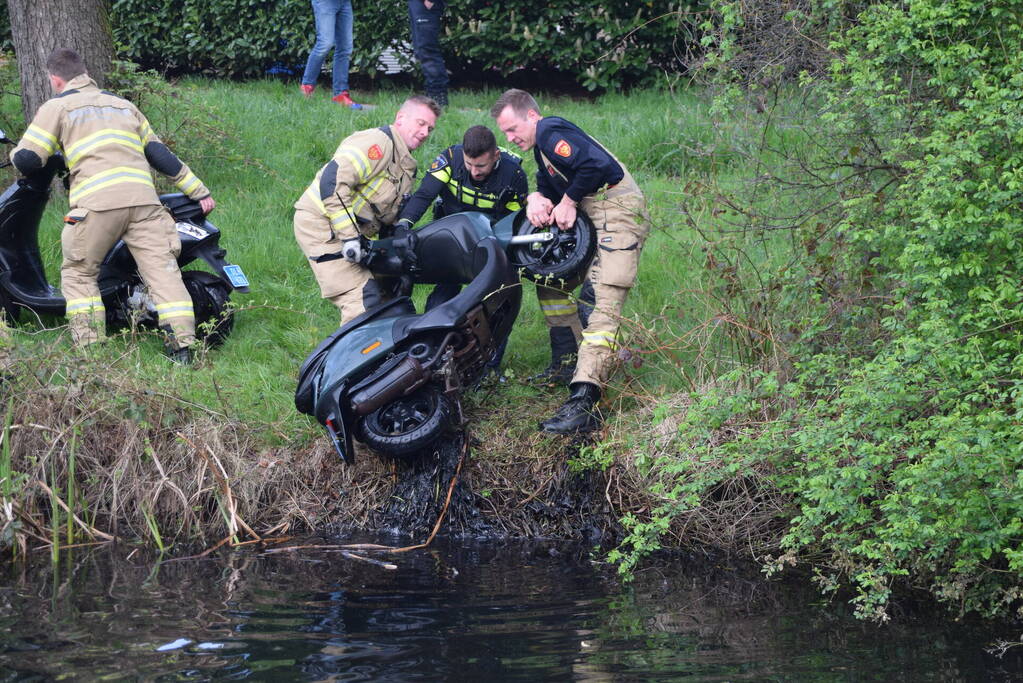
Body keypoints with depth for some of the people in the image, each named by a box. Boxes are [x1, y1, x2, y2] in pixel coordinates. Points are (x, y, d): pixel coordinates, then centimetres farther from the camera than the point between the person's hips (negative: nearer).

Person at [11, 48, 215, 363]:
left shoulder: (56, 107, 14)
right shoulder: (123, 105, 30)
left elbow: (26, 160, 7)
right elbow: (159, 153, 28)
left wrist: (16, 154, 31)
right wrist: (199, 191, 30)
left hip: (96, 203, -4)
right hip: (143, 200, 4)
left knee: (78, 274, 11)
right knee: (162, 270, 0)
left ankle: (89, 348, 1)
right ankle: (182, 346, -12)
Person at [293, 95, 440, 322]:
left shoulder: (405, 165, 20)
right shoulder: (379, 141, -13)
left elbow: (389, 217, 23)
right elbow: (333, 180, -25)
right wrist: (349, 237, -27)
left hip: (351, 232, 11)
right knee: (364, 301, -19)